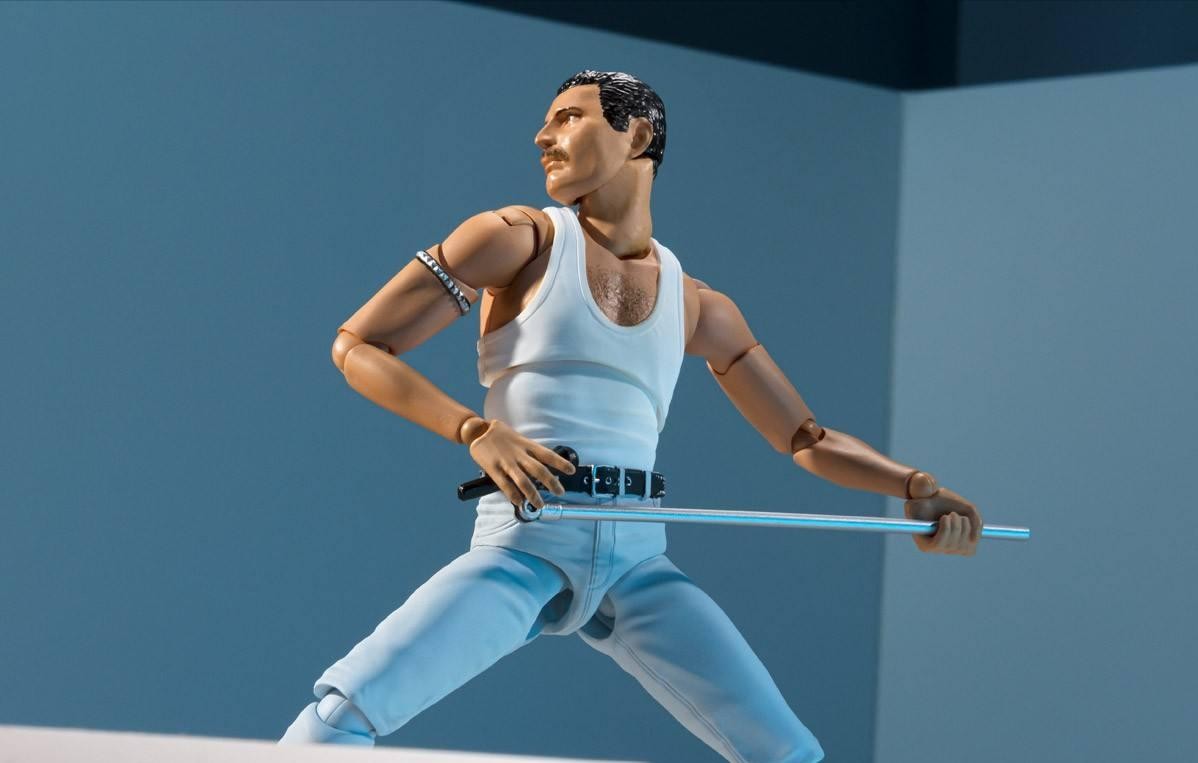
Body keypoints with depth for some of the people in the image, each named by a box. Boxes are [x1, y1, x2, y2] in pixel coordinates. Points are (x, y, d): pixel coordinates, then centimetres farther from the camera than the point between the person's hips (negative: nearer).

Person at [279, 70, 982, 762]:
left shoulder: (700, 309, 15)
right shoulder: (521, 238, 6)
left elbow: (805, 438, 21)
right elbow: (357, 346, 4)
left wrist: (914, 485, 5)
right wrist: (475, 430, -11)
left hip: (639, 562, 3)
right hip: (525, 548, -3)